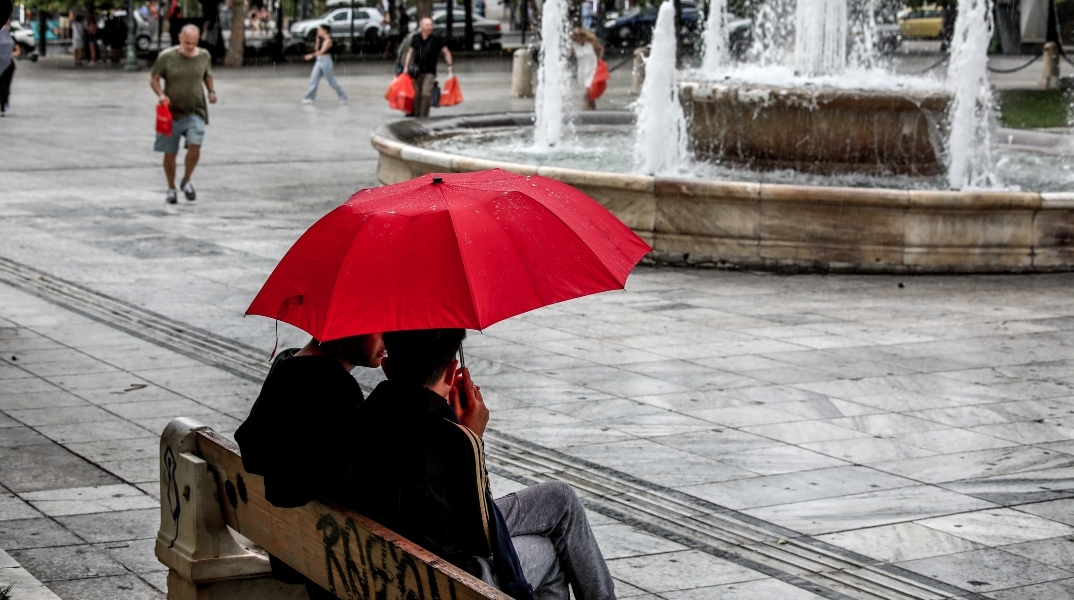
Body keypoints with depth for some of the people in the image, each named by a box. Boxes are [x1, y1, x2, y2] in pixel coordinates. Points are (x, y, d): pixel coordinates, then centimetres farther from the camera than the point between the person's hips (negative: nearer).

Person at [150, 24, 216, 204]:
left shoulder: (204, 56, 2)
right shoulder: (167, 57, -7)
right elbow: (153, 79, 0)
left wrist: (211, 91, 2)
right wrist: (160, 94, -18)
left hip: (195, 112, 1)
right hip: (172, 111, -1)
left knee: (195, 145, -19)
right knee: (170, 153, 6)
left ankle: (186, 181, 6)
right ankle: (171, 189, 27)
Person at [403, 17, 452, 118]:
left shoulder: (436, 39, -3)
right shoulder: (416, 38, 6)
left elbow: (446, 52, 4)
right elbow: (410, 52, 18)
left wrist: (449, 66, -4)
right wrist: (406, 67, 13)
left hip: (430, 72, -3)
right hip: (417, 71, 3)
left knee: (426, 94, -17)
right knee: (417, 95, 6)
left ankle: (424, 116, -13)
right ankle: (417, 116, 16)